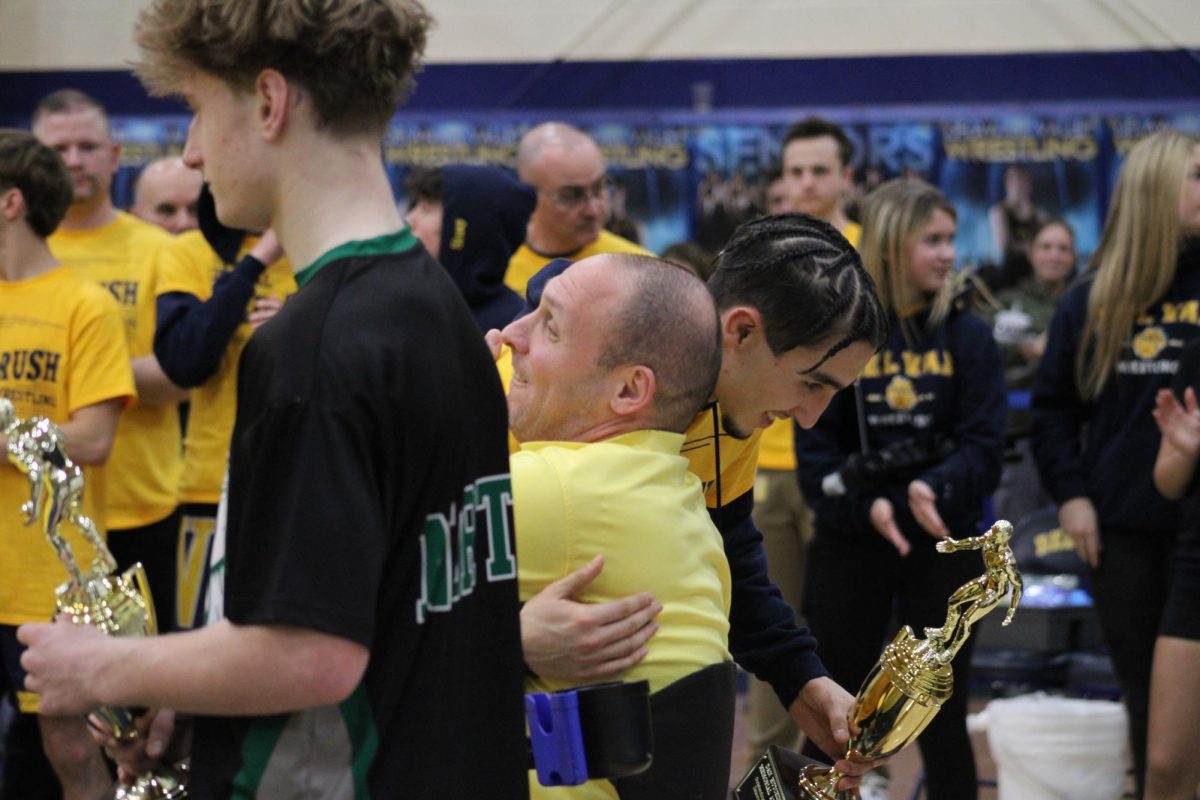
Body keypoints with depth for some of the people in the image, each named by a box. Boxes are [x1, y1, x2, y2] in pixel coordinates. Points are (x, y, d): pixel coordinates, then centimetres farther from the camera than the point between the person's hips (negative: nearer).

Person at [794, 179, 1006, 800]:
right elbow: (815, 452, -5)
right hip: (849, 546, -1)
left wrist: (935, 488, -26)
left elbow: (984, 443, -6)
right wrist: (867, 504, -22)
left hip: (945, 547, 1)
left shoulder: (966, 335, 1)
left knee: (942, 718, 8)